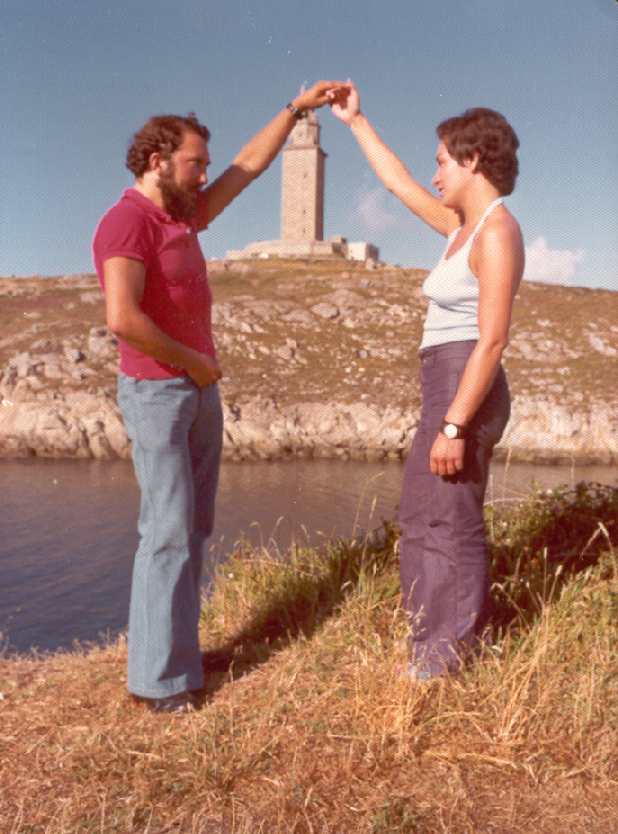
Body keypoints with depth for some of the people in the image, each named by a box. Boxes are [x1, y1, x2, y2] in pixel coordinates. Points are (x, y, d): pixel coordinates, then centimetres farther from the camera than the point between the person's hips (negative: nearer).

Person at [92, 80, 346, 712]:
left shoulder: (183, 217, 14)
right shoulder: (127, 221, -12)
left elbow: (249, 166, 23)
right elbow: (123, 317, -26)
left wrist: (296, 108, 24)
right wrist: (193, 361, -14)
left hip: (199, 391, 9)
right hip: (156, 392, -9)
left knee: (193, 528, 9)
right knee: (169, 531, -8)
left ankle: (173, 648, 18)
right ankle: (156, 677, 2)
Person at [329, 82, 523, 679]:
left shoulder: (495, 233, -14)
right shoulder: (464, 225, 14)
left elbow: (492, 340, -21)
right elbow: (399, 184, 27)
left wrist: (453, 426, -23)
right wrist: (356, 122, 32)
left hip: (465, 394, -10)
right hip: (451, 393, 10)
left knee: (445, 526, -4)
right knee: (433, 523, 17)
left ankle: (440, 669, 9)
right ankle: (454, 650, 32)